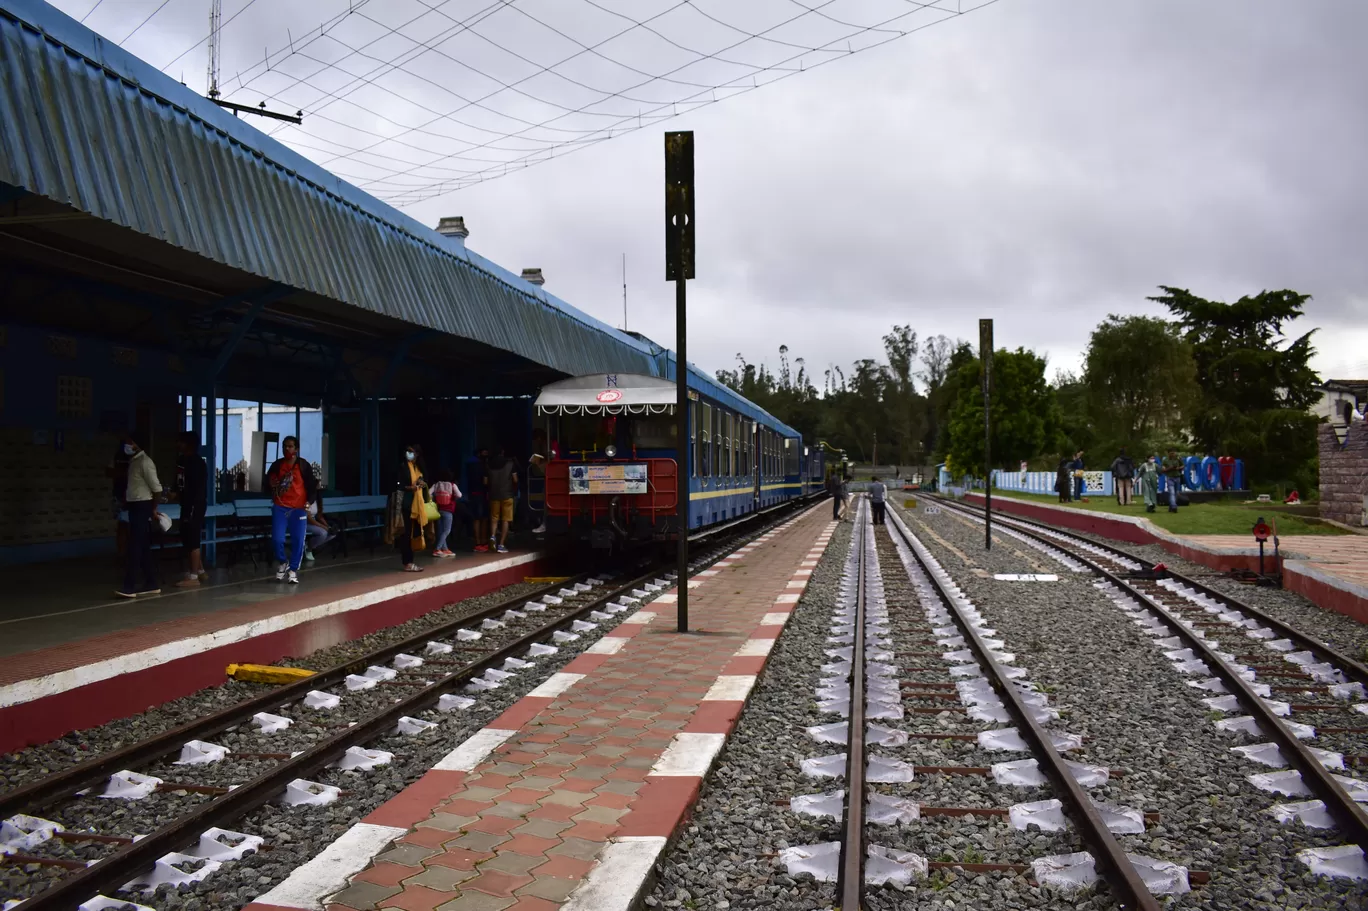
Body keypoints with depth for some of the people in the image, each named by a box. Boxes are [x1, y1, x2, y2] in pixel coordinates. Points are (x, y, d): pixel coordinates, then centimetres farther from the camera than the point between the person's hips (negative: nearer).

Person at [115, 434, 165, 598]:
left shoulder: (145, 462, -14)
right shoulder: (134, 461, 15)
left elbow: (157, 488, -17)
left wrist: (153, 509, -11)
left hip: (142, 507, -9)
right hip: (135, 507, 9)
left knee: (134, 548, -10)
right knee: (143, 548, 11)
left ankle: (130, 587, -11)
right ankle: (151, 584, 17)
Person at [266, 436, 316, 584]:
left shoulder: (304, 465, 0)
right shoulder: (276, 465, 5)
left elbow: (312, 486, 2)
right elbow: (267, 482, 15)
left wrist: (309, 502, -13)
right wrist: (272, 485, -8)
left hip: (299, 508, -1)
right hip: (280, 507, 1)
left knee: (298, 541, -2)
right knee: (277, 538, -8)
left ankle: (293, 571, 11)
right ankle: (282, 563, 19)